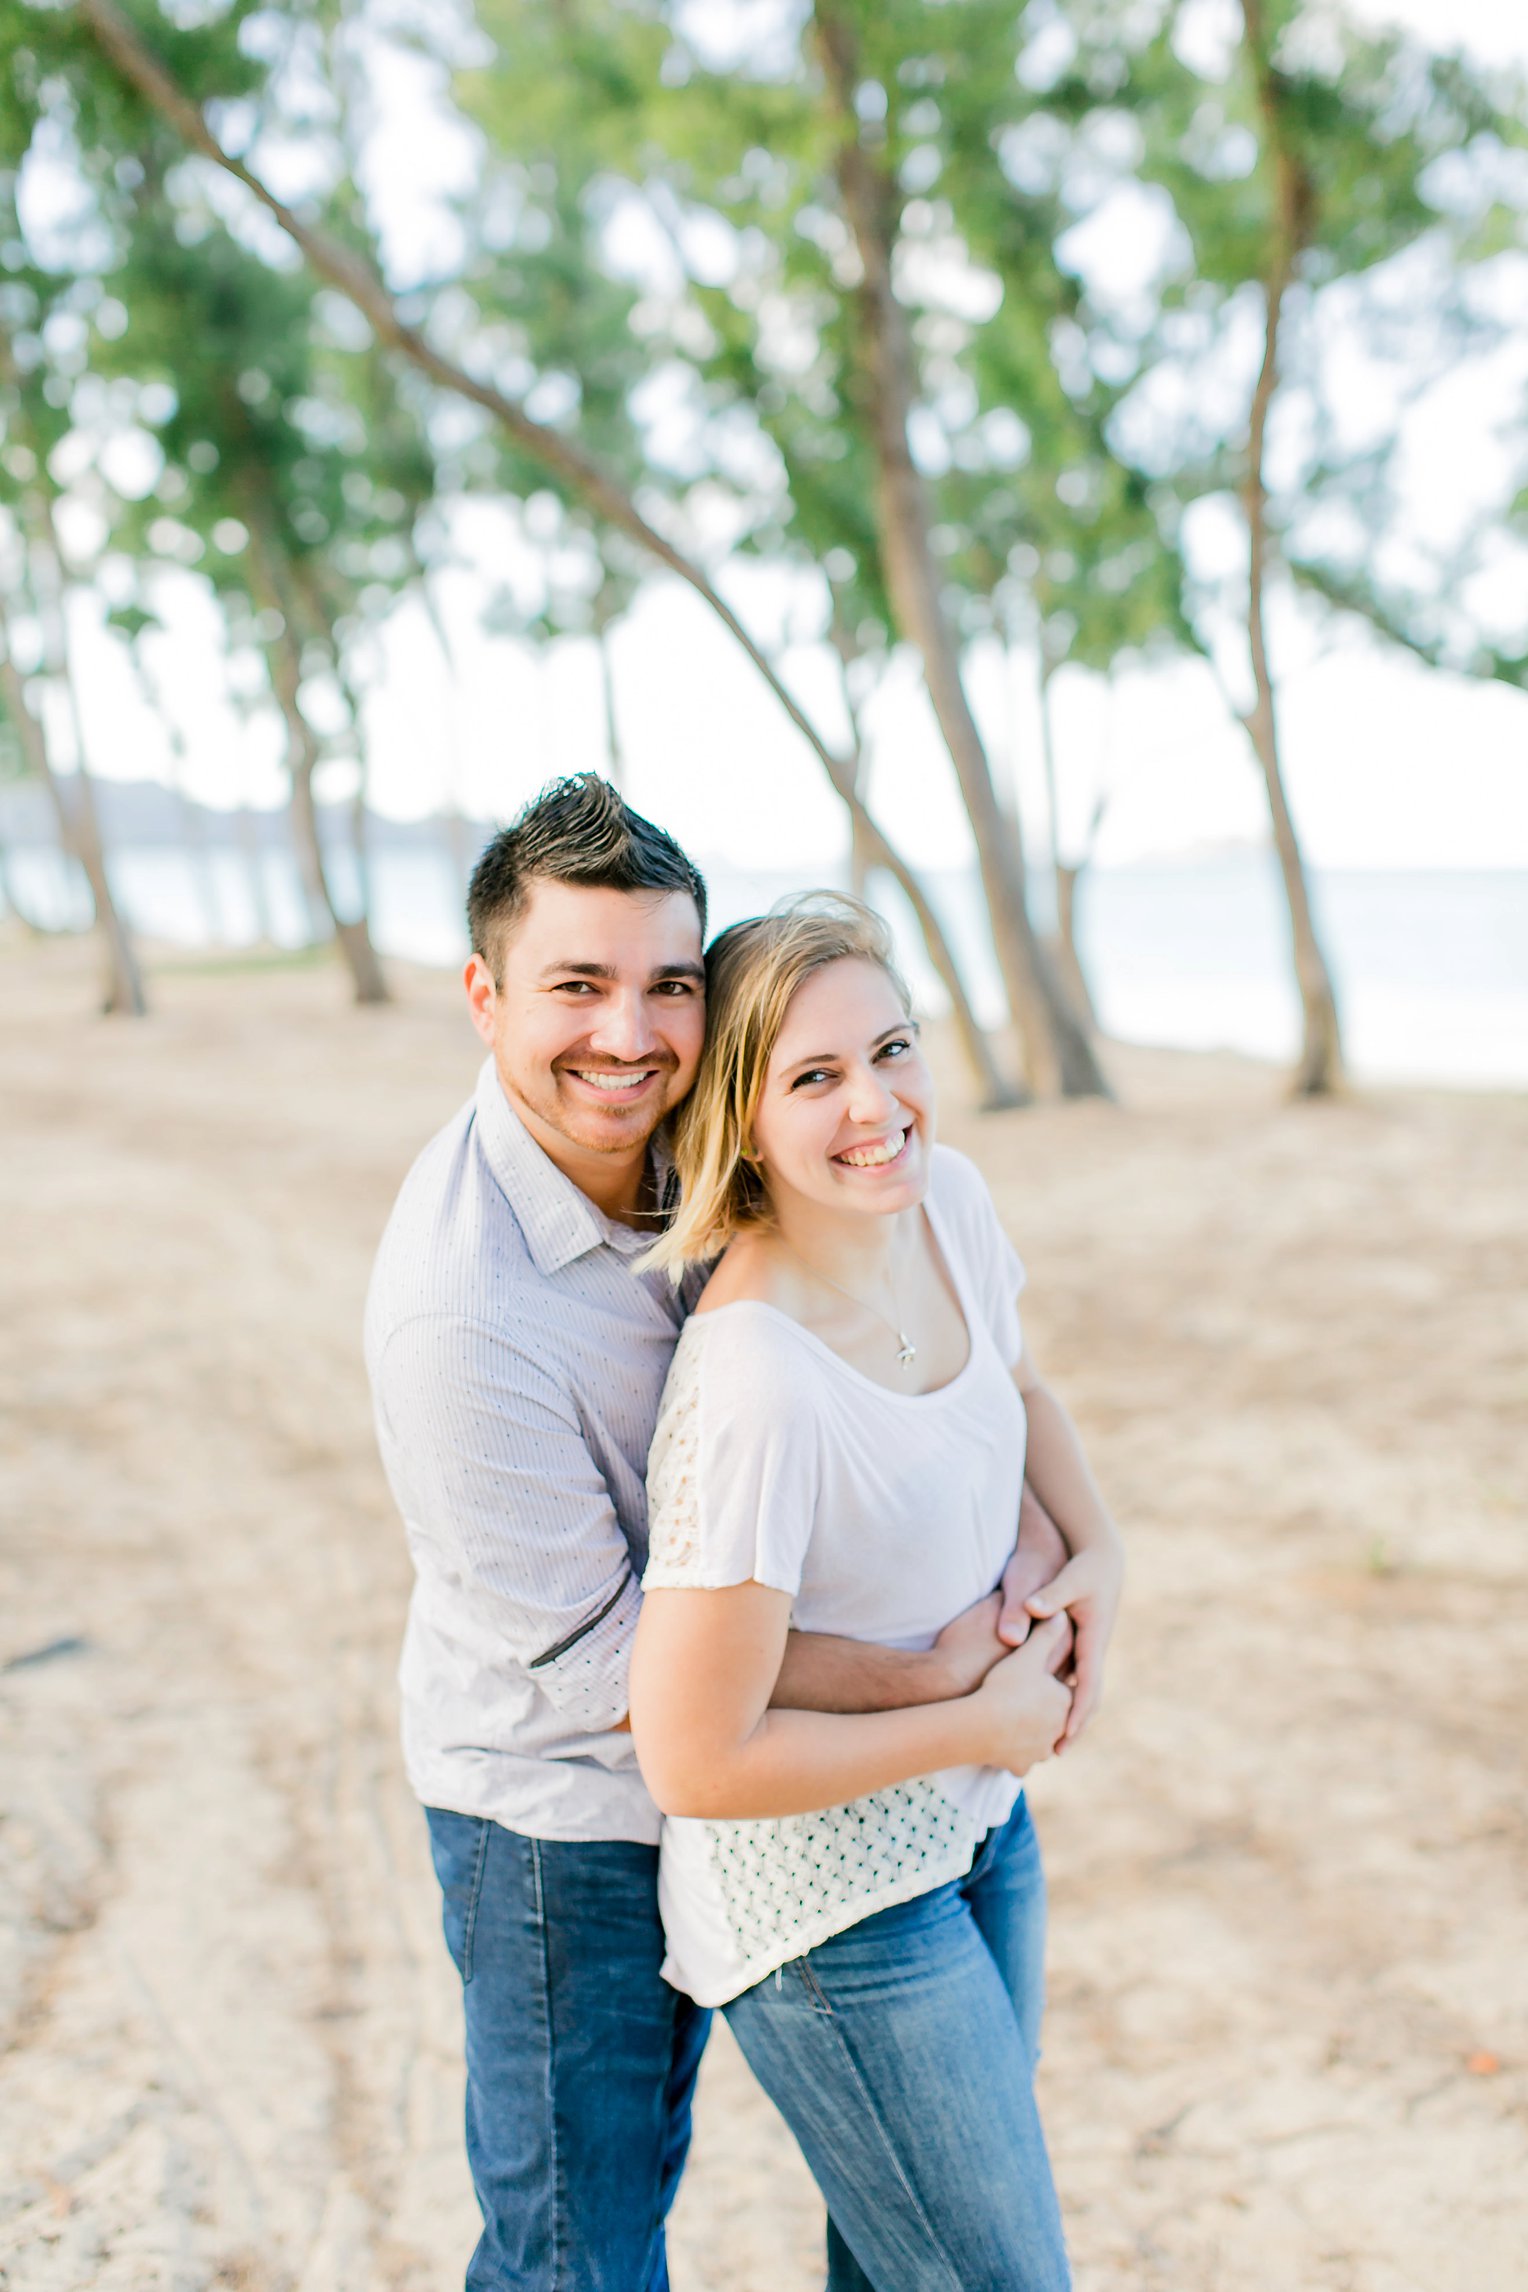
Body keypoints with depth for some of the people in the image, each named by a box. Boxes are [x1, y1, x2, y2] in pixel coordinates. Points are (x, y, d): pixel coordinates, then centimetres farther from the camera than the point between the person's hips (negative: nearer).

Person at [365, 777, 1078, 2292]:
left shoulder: (687, 1155, -10)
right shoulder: (457, 1308, -33)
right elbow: (597, 1650, -27)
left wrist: (1026, 1526, -14)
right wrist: (930, 1683, -24)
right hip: (557, 1814, -7)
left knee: (643, 2157, 27)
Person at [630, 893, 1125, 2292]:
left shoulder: (947, 1198, -10)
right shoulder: (755, 1387, -34)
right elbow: (697, 1763, -28)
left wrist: (1098, 1551, -4)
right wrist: (983, 1722, -18)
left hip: (974, 1813, 8)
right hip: (828, 1894, -7)